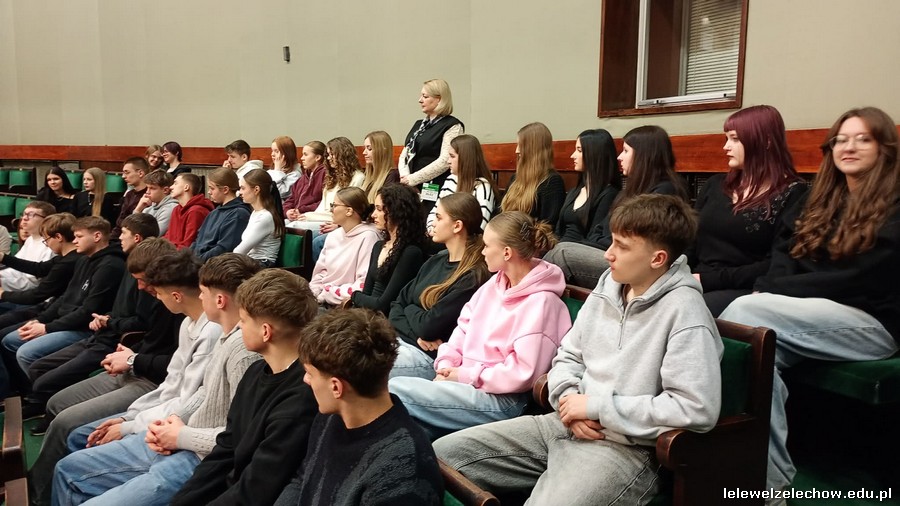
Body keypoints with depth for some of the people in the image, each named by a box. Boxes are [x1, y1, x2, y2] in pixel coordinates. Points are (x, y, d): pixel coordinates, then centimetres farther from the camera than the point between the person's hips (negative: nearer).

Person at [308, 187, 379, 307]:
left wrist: (326, 294, -13)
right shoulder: (333, 236, 12)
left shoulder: (367, 237, -12)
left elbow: (365, 285, -18)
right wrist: (312, 295, -2)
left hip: (343, 305, -7)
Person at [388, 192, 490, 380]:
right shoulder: (436, 261, 12)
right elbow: (397, 304, 12)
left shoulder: (473, 278, -15)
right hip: (398, 340, 8)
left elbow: (428, 327, -17)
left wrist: (409, 309, 4)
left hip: (429, 356, -8)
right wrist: (416, 334, -8)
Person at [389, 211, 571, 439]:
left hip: (502, 401, -8)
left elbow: (522, 373, -20)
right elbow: (465, 326, 15)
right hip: (468, 384, 8)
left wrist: (466, 375, -13)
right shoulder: (496, 283, 12)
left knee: (396, 390, -17)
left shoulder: (540, 302, -15)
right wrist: (447, 365, -2)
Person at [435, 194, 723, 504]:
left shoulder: (684, 311, -14)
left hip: (625, 448, -7)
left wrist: (597, 406, -17)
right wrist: (569, 400, -8)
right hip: (568, 426, 7)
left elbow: (698, 409, -22)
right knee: (440, 455, 2)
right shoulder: (607, 288, 7)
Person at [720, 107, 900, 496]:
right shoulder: (819, 201, 19)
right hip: (813, 316, 6)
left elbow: (856, 280, -13)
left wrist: (772, 290, -15)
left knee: (746, 310, -28)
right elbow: (786, 250, 9)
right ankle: (771, 478, -27)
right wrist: (771, 291, -14)